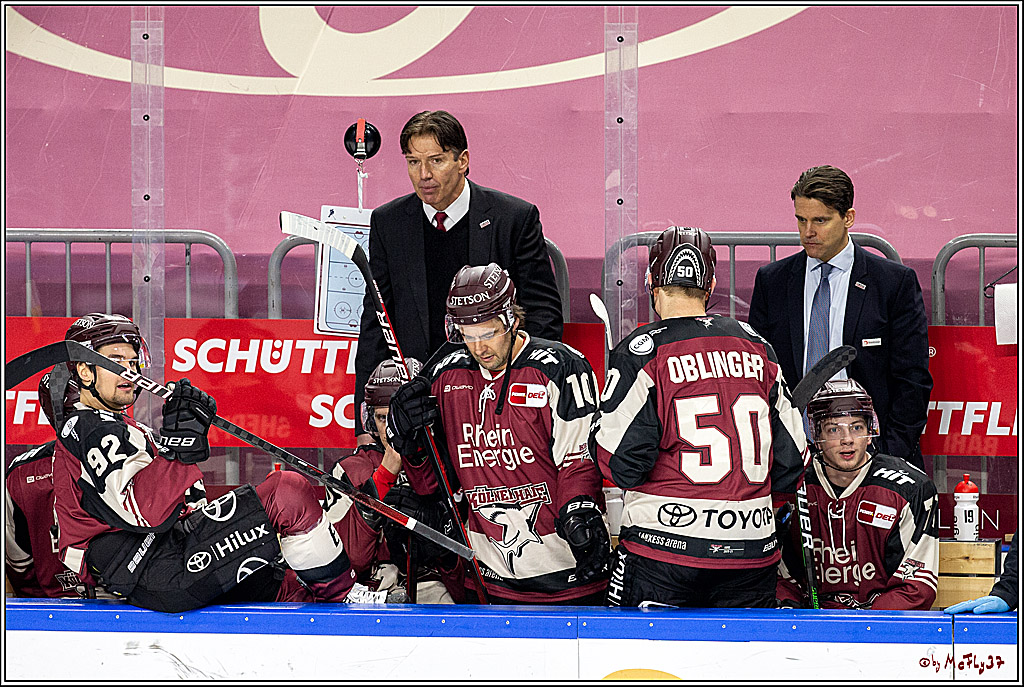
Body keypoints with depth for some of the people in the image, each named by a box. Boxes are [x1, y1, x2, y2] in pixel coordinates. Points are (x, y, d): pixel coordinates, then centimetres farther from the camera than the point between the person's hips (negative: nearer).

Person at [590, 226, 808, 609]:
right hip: (752, 549, 4)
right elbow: (791, 452, 12)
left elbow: (619, 459, -10)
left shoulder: (641, 351, -7)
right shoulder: (757, 348, 9)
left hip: (664, 546, -4)